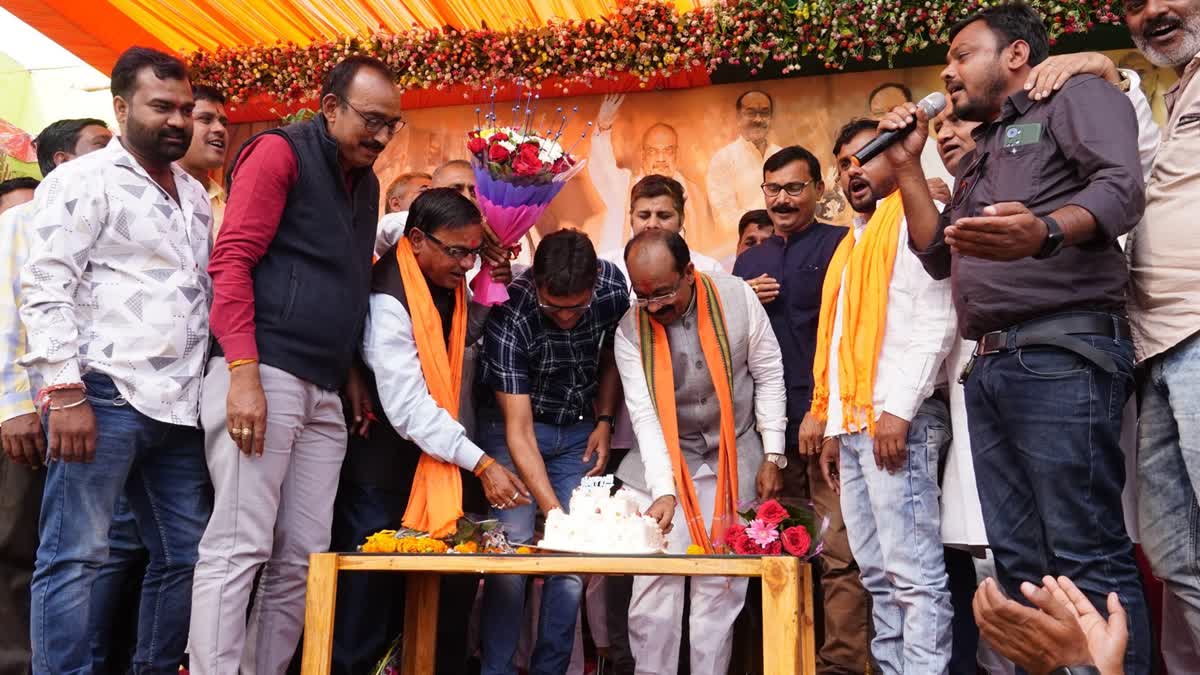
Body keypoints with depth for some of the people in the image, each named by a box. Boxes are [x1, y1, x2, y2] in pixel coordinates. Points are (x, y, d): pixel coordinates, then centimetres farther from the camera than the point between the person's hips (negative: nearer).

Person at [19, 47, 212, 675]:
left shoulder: (195, 194, 19)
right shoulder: (82, 180, -1)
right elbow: (45, 289, -8)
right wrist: (64, 392, -17)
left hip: (179, 406, 7)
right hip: (104, 394, -7)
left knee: (185, 554, 9)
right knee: (75, 555, -2)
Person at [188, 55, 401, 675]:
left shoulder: (365, 182, 21)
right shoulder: (280, 151, -1)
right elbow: (232, 260, -10)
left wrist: (350, 375, 15)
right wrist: (243, 371, -20)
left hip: (323, 392, 8)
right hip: (263, 375, -8)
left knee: (302, 559, 7)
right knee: (239, 548, -8)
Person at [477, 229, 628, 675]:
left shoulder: (613, 285, -18)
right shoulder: (509, 316, -29)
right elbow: (519, 430, -29)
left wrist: (605, 420, -4)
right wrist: (553, 509, -36)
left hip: (580, 427, 3)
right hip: (514, 423, -3)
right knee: (513, 547, -11)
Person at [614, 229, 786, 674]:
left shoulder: (737, 298, -11)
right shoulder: (630, 331, -11)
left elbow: (769, 376, -3)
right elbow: (645, 416, -15)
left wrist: (772, 457, -3)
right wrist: (663, 491, -24)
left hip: (734, 458, 0)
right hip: (663, 461, 0)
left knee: (721, 585, 1)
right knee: (654, 585, -5)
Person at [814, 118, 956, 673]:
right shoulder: (853, 243, 25)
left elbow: (936, 320, -12)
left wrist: (898, 410, -19)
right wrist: (834, 427, 17)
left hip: (897, 419, -8)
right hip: (853, 424, 9)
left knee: (913, 570, -9)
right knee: (878, 575, 9)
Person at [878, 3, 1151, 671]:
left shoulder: (1076, 97, 6)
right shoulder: (983, 153, 29)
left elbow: (1121, 186, -13)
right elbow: (937, 254, 24)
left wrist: (1044, 232, -34)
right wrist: (908, 165, 19)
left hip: (1062, 354, -8)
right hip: (991, 367, 8)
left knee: (1089, 556, -9)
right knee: (1020, 559, 7)